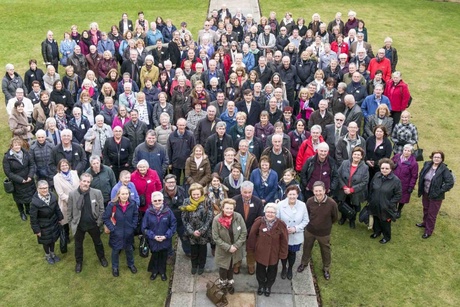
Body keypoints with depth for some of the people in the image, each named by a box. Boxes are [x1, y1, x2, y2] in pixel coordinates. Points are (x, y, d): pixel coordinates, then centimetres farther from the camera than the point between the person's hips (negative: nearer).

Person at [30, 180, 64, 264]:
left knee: (53, 239, 25)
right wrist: (36, 230, -14)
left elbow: (57, 209, 1)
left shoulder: (52, 197, -16)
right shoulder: (35, 202, -29)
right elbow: (33, 218, -20)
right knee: (46, 242, 20)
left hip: (54, 223, 4)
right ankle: (47, 255, 48)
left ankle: (52, 253, 52)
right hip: (44, 226, -4)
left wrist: (60, 218, 10)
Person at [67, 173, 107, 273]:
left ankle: (102, 257, 46)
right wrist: (71, 224, -3)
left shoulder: (97, 193, -15)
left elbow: (101, 209, -6)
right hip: (78, 225, 0)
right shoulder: (72, 194, -14)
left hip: (93, 224, 0)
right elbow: (69, 211, -4)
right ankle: (79, 262, 43)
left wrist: (99, 222, -7)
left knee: (98, 242, 21)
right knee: (78, 244, 19)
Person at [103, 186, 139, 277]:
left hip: (128, 233, 2)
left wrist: (133, 226, -2)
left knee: (129, 249, 23)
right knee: (115, 250, 18)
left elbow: (135, 215, 5)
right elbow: (105, 218, -11)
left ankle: (131, 264, 47)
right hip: (116, 233, -2)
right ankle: (115, 267, 41)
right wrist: (112, 228, -13)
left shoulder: (132, 204, -13)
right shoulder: (112, 205, -22)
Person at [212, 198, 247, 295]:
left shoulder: (238, 217, -18)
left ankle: (230, 283, 50)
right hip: (223, 250, -2)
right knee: (223, 267, 13)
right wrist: (228, 247, -20)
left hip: (236, 249, 2)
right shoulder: (217, 219, -22)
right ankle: (223, 283, 45)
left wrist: (236, 245, -17)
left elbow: (244, 233, -10)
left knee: (231, 266, 23)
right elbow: (216, 237, -16)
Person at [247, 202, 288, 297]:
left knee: (272, 271, 21)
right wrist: (251, 248, -1)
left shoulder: (281, 224, -19)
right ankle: (261, 285, 49)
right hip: (260, 252, 0)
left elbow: (284, 240, -11)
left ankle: (268, 286, 48)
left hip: (274, 253, 0)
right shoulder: (259, 221, -19)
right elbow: (252, 235, -8)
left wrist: (283, 253, -8)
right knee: (260, 270, 21)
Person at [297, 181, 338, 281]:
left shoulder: (332, 203, -28)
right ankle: (304, 263, 52)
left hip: (324, 233, -2)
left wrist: (326, 225, 7)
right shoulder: (310, 201, -22)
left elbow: (335, 217, -7)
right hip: (309, 230, 2)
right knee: (307, 248, 25)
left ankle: (326, 269, 46)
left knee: (326, 251, 20)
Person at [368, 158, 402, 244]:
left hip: (386, 208, -4)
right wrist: (370, 199, 7)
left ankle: (387, 237, 38)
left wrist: (389, 204, -15)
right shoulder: (376, 176, -5)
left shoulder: (396, 180, -19)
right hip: (375, 206, 4)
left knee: (385, 223, 14)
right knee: (376, 220, 24)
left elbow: (398, 195, -13)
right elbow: (371, 188, 7)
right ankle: (377, 232, 50)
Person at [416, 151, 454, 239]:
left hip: (435, 196, -5)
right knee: (425, 209, 26)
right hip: (425, 193, 5)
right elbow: (421, 176, 11)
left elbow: (450, 183, -22)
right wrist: (420, 187, 5)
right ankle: (425, 223, 50)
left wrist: (440, 191, -21)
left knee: (432, 214, 9)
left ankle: (428, 231, 26)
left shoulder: (444, 170, -21)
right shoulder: (427, 165, -5)